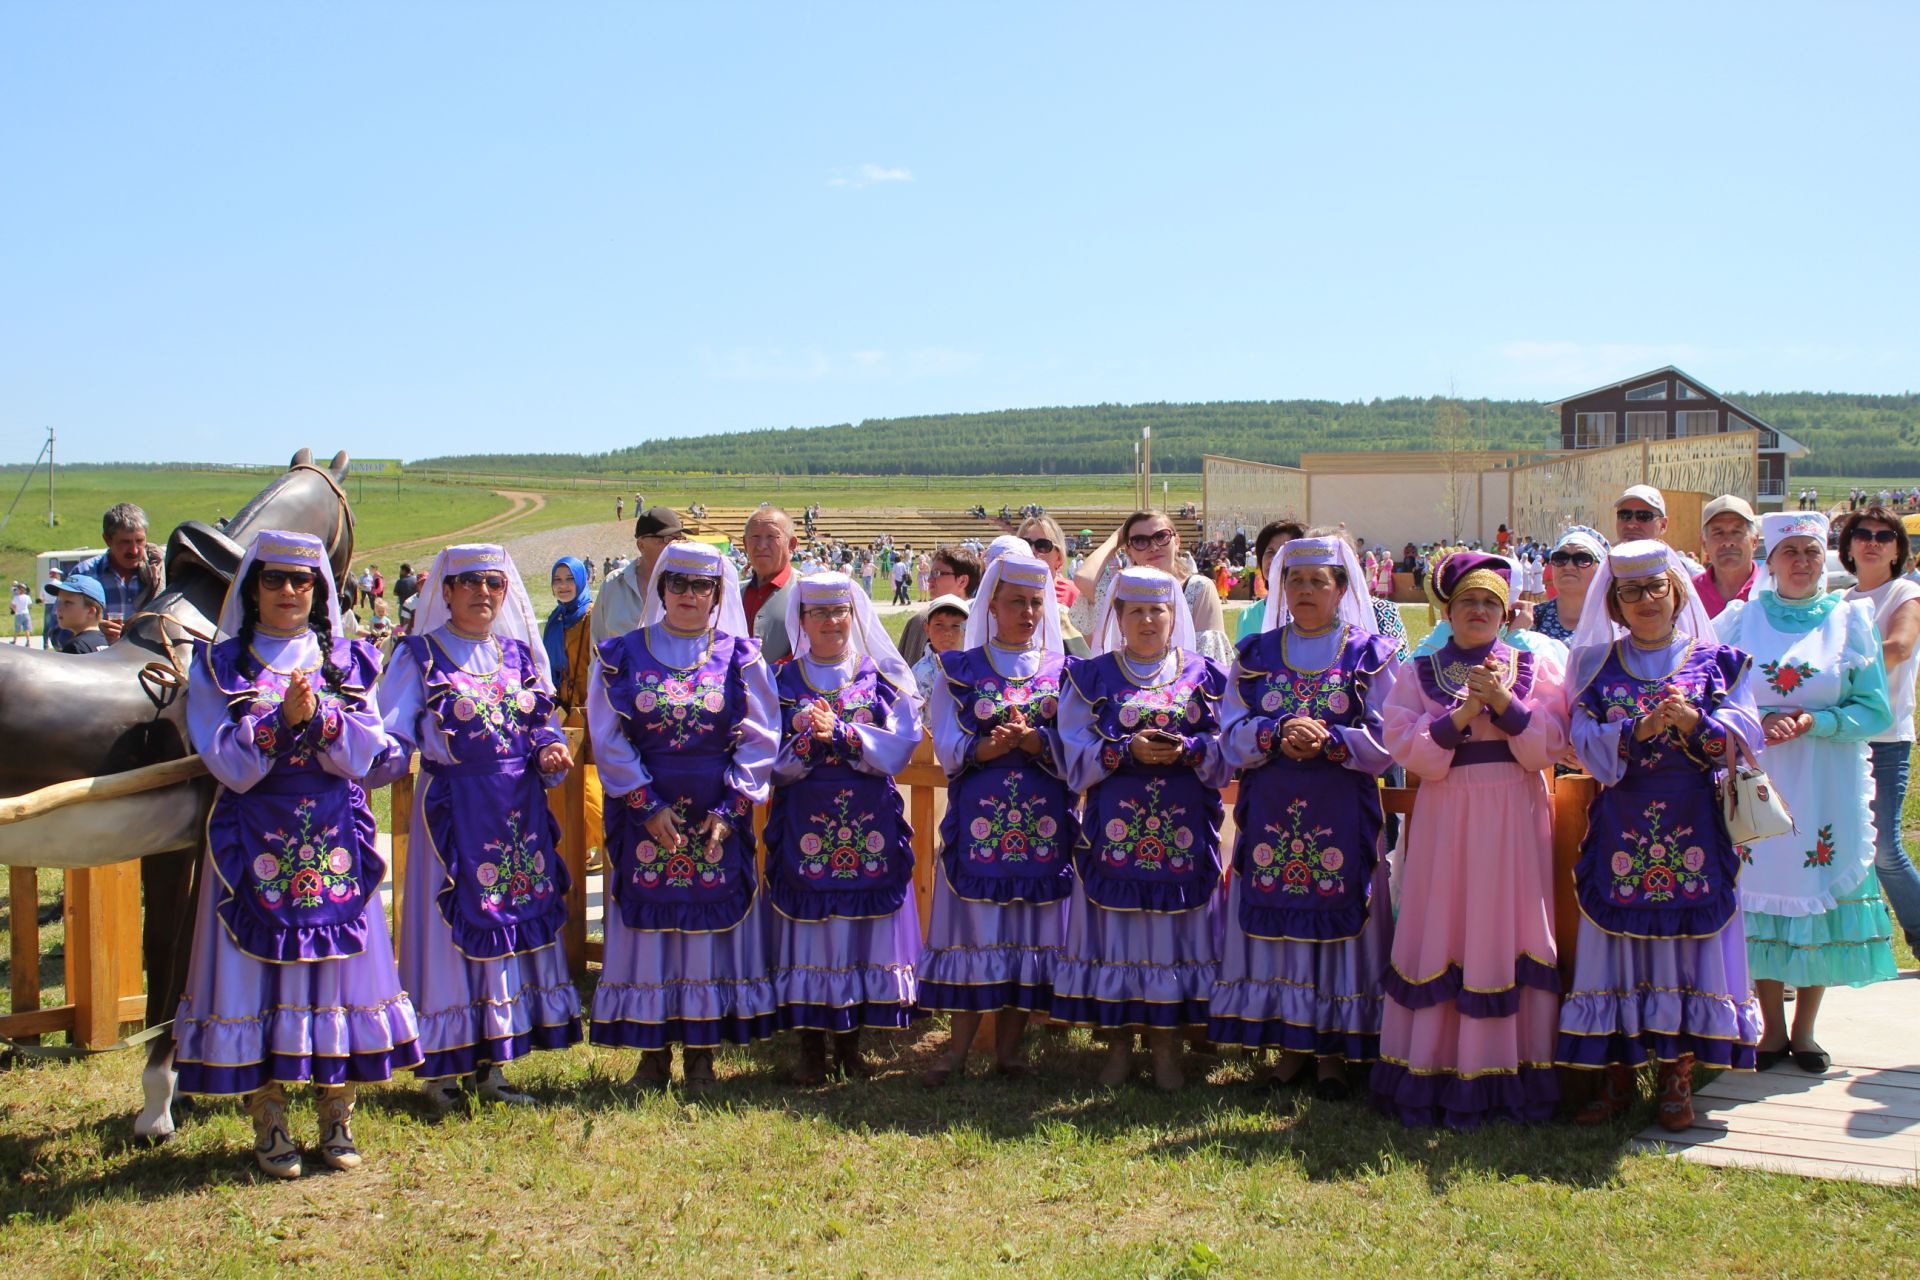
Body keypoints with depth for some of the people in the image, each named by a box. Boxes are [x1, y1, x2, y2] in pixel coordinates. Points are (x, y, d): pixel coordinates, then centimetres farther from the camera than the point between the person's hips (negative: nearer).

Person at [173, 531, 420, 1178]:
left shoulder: (347, 663, 9)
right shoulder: (220, 667, 4)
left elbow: (363, 755, -1)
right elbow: (228, 765, -6)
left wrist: (318, 717, -18)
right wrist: (283, 719, -19)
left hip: (336, 844, 2)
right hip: (254, 847, -1)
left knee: (336, 970, 3)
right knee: (255, 974, -1)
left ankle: (337, 1118, 14)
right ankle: (269, 1125, 10)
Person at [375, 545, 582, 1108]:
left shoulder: (519, 653, 11)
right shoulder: (419, 656, -2)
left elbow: (544, 725, 18)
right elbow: (391, 742, -9)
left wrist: (550, 751, -3)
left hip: (519, 814, 5)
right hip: (455, 813, -5)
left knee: (518, 928, 7)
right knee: (453, 931, -2)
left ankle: (491, 1066, 19)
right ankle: (441, 1072, 10)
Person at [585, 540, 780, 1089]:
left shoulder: (741, 657, 4)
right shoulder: (623, 655, 4)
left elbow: (759, 740, 0)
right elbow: (608, 738, -1)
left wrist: (728, 810, -9)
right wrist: (648, 806, -10)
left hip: (718, 819, 0)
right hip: (645, 815, 0)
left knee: (712, 922, 2)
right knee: (646, 922, 2)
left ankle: (701, 1053, 12)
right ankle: (653, 1053, 12)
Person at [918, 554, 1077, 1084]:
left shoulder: (1063, 670, 9)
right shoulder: (960, 668, 7)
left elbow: (1074, 751, 0)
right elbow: (948, 750, -1)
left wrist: (1033, 741, -20)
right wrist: (988, 747, -20)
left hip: (1044, 820, 1)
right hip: (977, 817, -1)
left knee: (1031, 927, 2)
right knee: (973, 927, -1)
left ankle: (1008, 1047, 11)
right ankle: (959, 1047, 8)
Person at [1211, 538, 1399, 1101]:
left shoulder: (1369, 654, 4)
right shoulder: (1255, 655, 11)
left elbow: (1387, 741, -4)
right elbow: (1232, 736, 3)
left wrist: (1330, 741, -20)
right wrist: (1278, 734, -16)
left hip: (1343, 817, -2)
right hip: (1270, 816, 2)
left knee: (1337, 920, -2)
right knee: (1275, 921, 3)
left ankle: (1334, 1049, 8)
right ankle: (1291, 1044, 14)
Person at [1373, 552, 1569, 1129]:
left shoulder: (1535, 668, 9)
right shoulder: (1419, 674, 8)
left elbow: (1549, 746, -1)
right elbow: (1406, 748, -4)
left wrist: (1505, 702, -14)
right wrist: (1465, 712, -14)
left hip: (1515, 819, 0)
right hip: (1446, 819, 0)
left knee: (1506, 942, -1)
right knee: (1441, 945, -1)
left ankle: (1509, 1081, 7)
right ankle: (1433, 1079, 6)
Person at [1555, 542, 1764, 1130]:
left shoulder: (1716, 662, 7)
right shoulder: (1596, 667, 8)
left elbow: (1745, 735, -4)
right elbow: (1585, 743, -3)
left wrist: (1695, 722, -22)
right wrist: (1637, 731, -19)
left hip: (1692, 827, 0)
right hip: (1620, 831, 0)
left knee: (1689, 942, 0)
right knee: (1616, 941, 1)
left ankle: (1677, 1075, 11)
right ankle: (1617, 1075, 11)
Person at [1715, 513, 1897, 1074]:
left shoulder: (1850, 619, 4)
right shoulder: (1739, 619, 6)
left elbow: (1875, 710, -1)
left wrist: (1813, 722, -16)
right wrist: (1756, 721, -15)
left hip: (1827, 788, 0)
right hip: (1755, 780, 0)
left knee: (1818, 893, 2)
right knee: (1760, 894, 1)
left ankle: (1804, 1029, 17)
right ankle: (1773, 1028, 15)